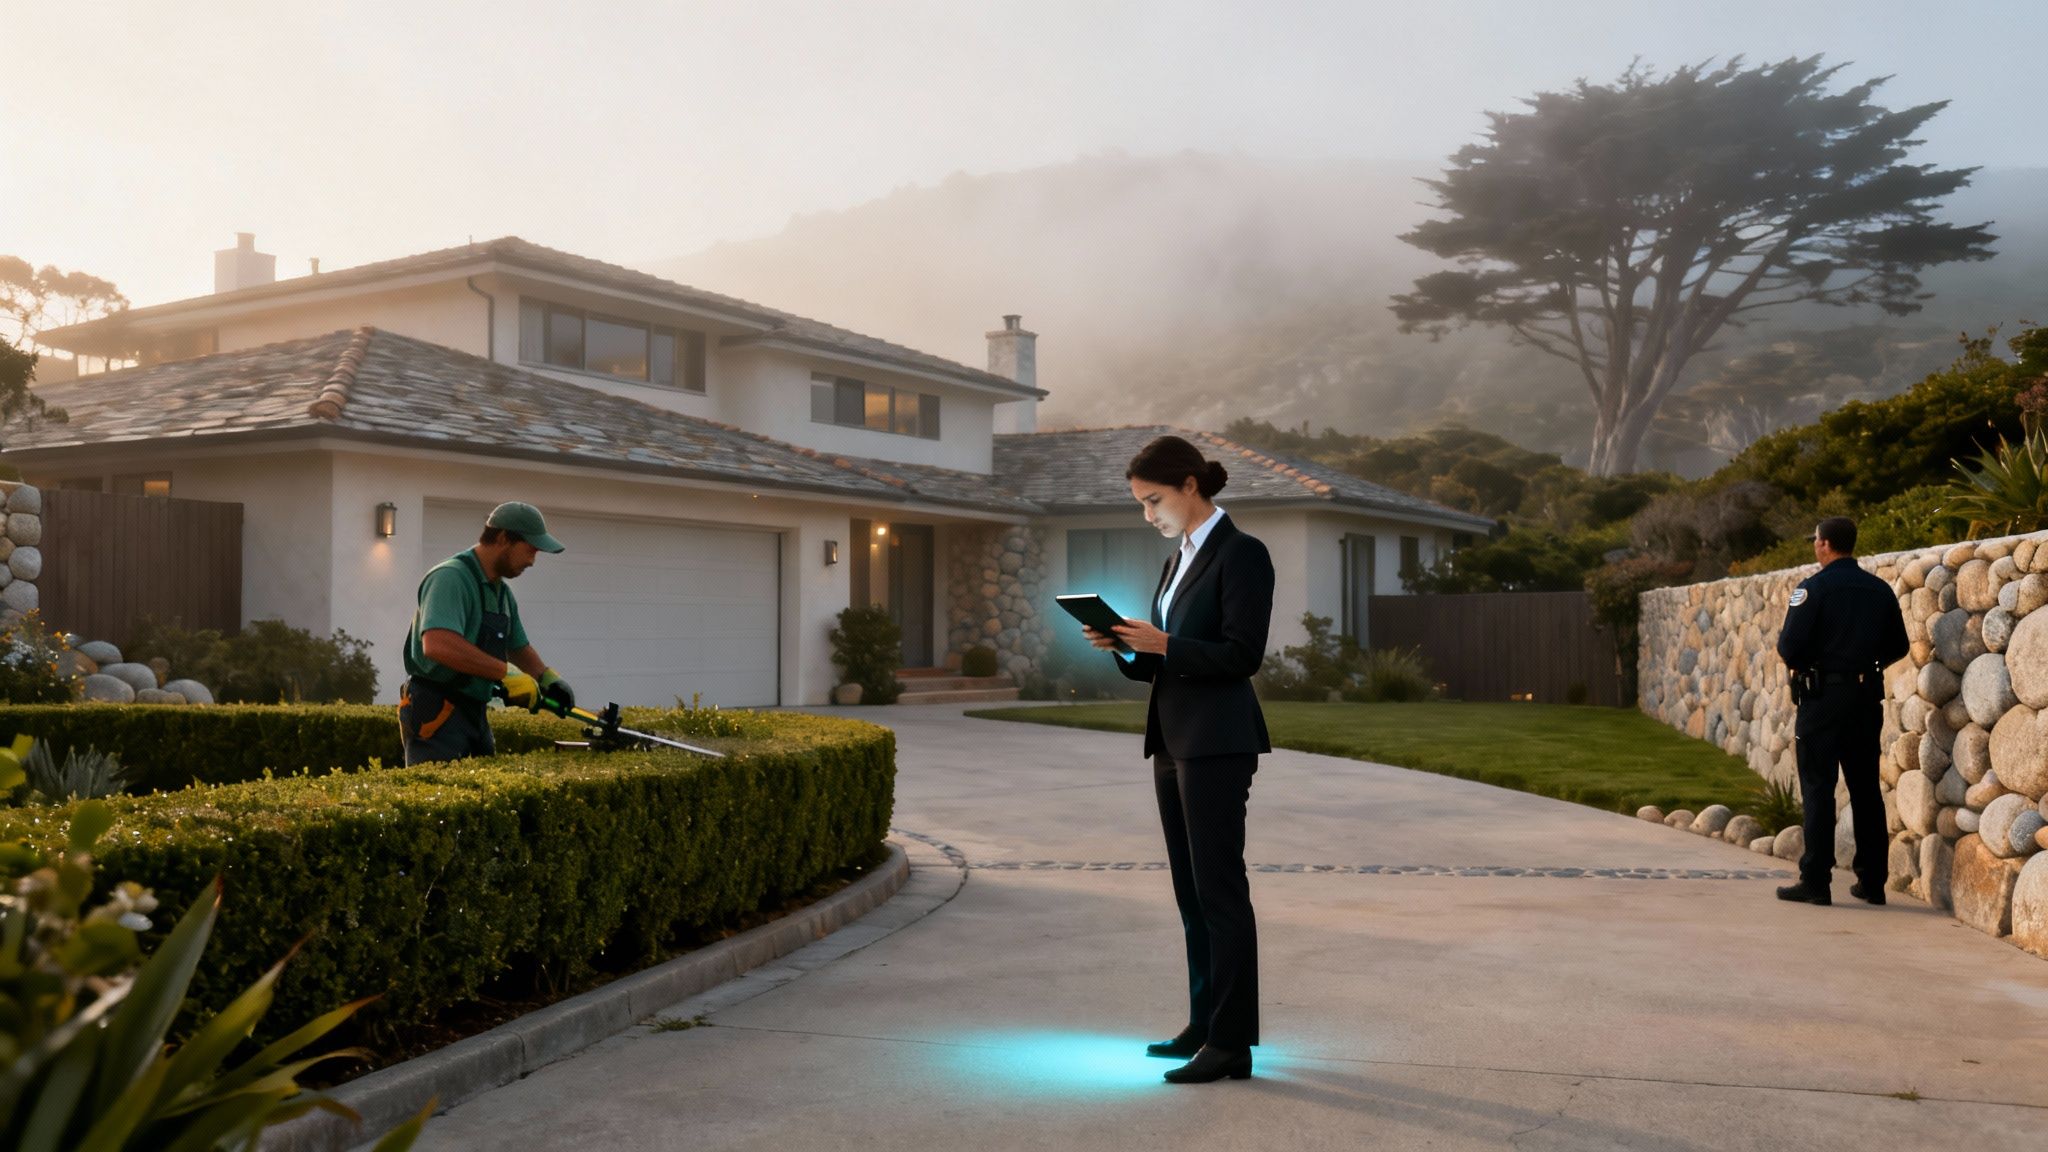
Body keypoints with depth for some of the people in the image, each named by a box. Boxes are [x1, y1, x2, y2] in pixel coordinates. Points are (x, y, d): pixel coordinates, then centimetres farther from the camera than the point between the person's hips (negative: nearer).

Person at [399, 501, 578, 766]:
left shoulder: (501, 592, 14)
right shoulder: (450, 578, -16)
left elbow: (519, 647, 29)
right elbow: (438, 644, -32)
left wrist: (549, 678, 10)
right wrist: (506, 672, -27)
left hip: (474, 713, 10)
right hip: (436, 713, -10)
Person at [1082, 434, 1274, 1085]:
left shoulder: (1241, 554, -9)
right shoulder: (1177, 562, 17)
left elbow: (1242, 655, -16)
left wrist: (1163, 645, -21)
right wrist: (1126, 649, 0)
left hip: (1218, 743, -9)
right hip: (1173, 742, 9)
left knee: (1220, 890, -6)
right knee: (1191, 891, 12)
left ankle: (1231, 1044, -1)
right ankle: (1205, 1025, 21)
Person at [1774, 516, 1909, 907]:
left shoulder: (1813, 588, -11)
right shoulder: (1880, 590, 6)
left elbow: (1789, 646, -15)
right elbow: (1898, 647, 11)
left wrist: (1798, 664, 6)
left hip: (1822, 695, -5)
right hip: (1867, 698, 5)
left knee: (1818, 790, -1)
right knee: (1866, 790, 11)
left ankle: (1815, 882, -2)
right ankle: (1872, 882, 16)